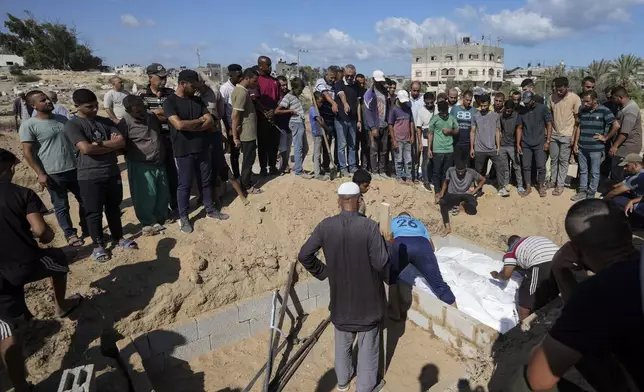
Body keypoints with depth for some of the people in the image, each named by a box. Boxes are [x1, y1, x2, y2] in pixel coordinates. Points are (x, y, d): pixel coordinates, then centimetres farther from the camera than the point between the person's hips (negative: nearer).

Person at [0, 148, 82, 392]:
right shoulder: (22, 193, -3)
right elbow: (40, 230, -14)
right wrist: (48, 235, 9)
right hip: (28, 264, -1)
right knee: (58, 259, 34)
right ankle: (61, 306, 53)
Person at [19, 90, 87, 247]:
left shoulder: (62, 119, 7)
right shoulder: (29, 125, -9)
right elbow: (27, 152, -9)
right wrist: (40, 174, -14)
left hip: (74, 169, 5)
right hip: (53, 174, -5)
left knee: (85, 200, 14)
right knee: (61, 206, 7)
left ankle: (87, 228, 32)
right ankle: (70, 234, 22)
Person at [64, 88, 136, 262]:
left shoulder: (106, 122, 8)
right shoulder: (72, 125, -8)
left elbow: (121, 142, -3)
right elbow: (86, 148, -20)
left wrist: (99, 143, -14)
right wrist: (111, 145, -9)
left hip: (113, 173, 4)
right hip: (89, 177, -4)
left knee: (114, 208, 17)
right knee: (94, 212, 7)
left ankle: (118, 237, 33)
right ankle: (98, 244, 23)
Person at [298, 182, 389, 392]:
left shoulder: (326, 226, -13)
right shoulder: (369, 226, -23)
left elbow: (304, 255, -8)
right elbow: (381, 263, -21)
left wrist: (322, 272, 6)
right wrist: (384, 243, -2)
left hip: (341, 294, 3)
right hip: (367, 295, -3)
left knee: (343, 341, 26)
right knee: (367, 344, 18)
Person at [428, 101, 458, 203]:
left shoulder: (452, 119, 4)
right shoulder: (434, 119, -3)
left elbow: (457, 131, 14)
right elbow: (430, 134, 1)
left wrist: (450, 131, -9)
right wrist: (429, 149, -3)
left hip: (449, 150, 3)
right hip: (437, 150, -2)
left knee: (447, 173, 8)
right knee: (437, 172, 1)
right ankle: (437, 193, 8)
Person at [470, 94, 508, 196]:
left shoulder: (496, 116, 2)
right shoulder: (475, 116, 1)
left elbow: (497, 132, 4)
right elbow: (473, 132, 3)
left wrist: (498, 146, -1)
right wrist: (472, 148, 0)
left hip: (493, 149, 0)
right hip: (479, 149, 0)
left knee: (501, 168, -4)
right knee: (479, 171, 9)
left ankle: (502, 188, 4)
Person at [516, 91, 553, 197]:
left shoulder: (542, 108, -4)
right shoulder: (522, 111, 4)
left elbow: (549, 125, -1)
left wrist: (547, 141, -7)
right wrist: (518, 144, 4)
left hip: (539, 143, -3)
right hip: (526, 144, 3)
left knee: (541, 166, -1)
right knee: (526, 166, 5)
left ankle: (541, 186, 17)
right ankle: (528, 187, 16)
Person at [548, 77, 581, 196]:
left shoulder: (575, 98, -12)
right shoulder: (552, 97, -1)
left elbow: (578, 119, -9)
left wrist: (573, 136, -12)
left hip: (567, 135, -4)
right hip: (554, 134, 4)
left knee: (563, 160, 4)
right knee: (553, 159, 13)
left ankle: (560, 184, 11)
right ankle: (553, 180, 26)